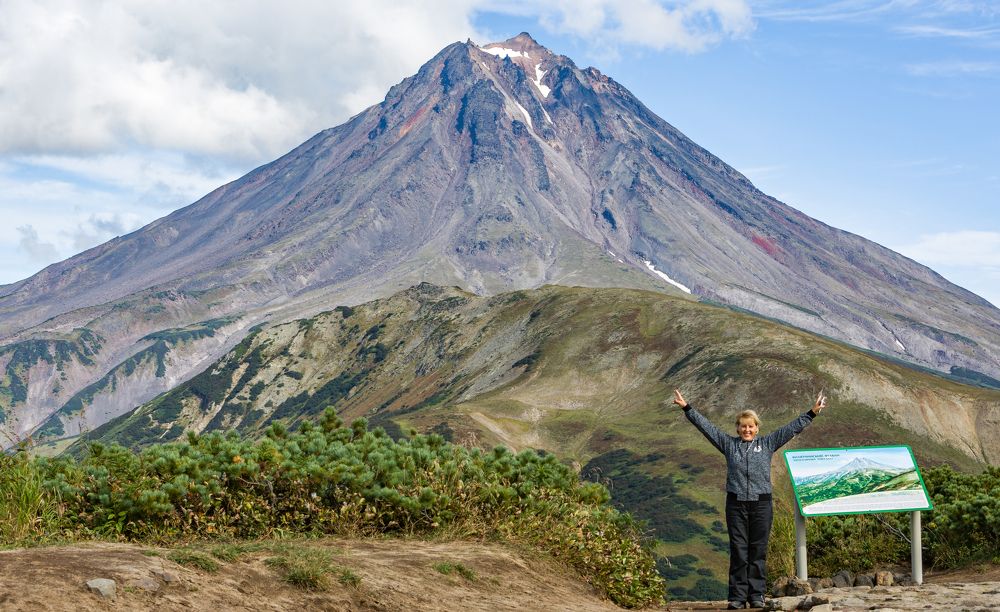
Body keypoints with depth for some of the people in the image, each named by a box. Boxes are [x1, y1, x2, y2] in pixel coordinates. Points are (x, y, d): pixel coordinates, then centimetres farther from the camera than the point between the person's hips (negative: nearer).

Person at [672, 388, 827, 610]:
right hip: (736, 504, 0)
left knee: (758, 551, 2)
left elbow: (792, 428, 10)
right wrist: (687, 408, 6)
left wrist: (812, 413, 6)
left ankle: (757, 595, 7)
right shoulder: (729, 444, 10)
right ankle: (738, 596, 1)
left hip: (761, 503, 0)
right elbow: (706, 426, 9)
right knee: (738, 551, -1)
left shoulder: (767, 444, 10)